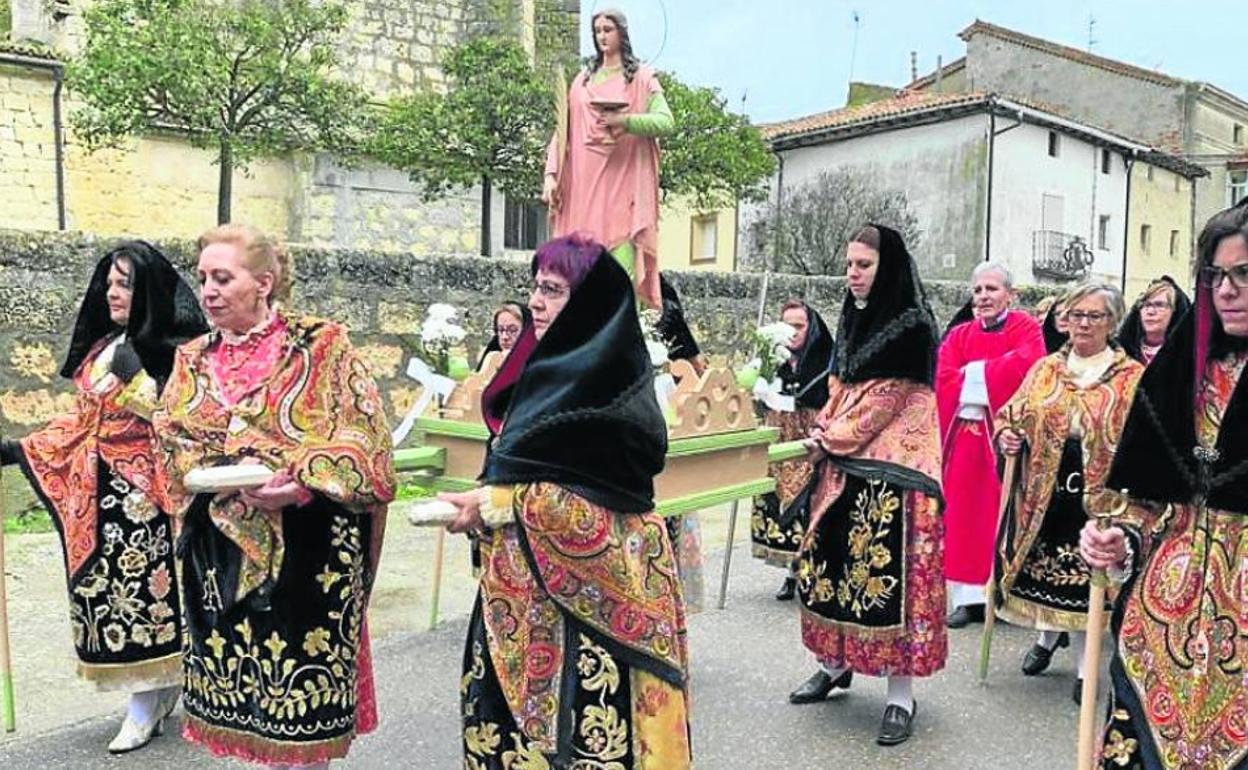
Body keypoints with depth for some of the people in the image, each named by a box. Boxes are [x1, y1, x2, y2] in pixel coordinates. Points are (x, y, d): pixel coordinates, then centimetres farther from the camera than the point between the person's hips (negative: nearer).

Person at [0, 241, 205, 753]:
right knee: (113, 588, 8)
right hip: (104, 492, 7)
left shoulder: (175, 351, -8)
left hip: (147, 492, -7)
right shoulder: (101, 348, 13)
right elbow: (82, 420, 18)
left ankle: (148, 706, 10)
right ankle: (158, 694, 21)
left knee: (143, 585, -3)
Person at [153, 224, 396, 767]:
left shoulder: (320, 347, -4)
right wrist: (232, 480, -16)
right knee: (239, 677, 12)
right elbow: (175, 447, 4)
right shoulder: (193, 361, 12)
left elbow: (363, 438, -10)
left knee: (303, 690, 1)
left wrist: (302, 484, -25)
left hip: (306, 546, -5)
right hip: (222, 549, 5)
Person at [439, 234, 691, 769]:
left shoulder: (601, 378, -17)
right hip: (533, 577, 9)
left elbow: (593, 499, -21)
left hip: (586, 580, -9)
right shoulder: (555, 364, 11)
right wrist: (485, 501, 2)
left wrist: (492, 507, -15)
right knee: (518, 697, 15)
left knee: (574, 705, -1)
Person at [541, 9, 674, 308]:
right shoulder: (582, 80, 18)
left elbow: (666, 122, -3)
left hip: (623, 184, -3)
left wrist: (624, 121, -16)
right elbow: (563, 131, 12)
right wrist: (551, 175, 0)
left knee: (620, 268, -12)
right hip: (584, 185, 4)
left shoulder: (641, 78, 8)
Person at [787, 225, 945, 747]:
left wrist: (833, 438, -8)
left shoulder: (912, 326, -10)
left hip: (891, 464, -8)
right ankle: (836, 664, 28)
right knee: (834, 558, 11)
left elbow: (888, 395, -13)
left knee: (889, 568, -7)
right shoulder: (853, 320, 14)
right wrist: (824, 435, 1)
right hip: (844, 464, 8)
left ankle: (901, 694, 3)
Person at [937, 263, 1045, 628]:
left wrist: (972, 373, -9)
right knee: (966, 515, 3)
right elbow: (943, 380, -2)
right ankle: (969, 596, 8)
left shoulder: (1026, 328, 2)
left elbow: (1026, 366, -18)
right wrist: (995, 373, -13)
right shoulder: (958, 336, 12)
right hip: (965, 436, 4)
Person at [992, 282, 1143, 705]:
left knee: (1085, 577, 4)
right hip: (1042, 492, 3)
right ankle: (1048, 636, 38)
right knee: (1043, 569, 12)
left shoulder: (1133, 377, -2)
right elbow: (1010, 412, 15)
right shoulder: (1045, 369, 8)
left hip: (1096, 495, -3)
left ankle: (1085, 663, 21)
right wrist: (1005, 434, -6)